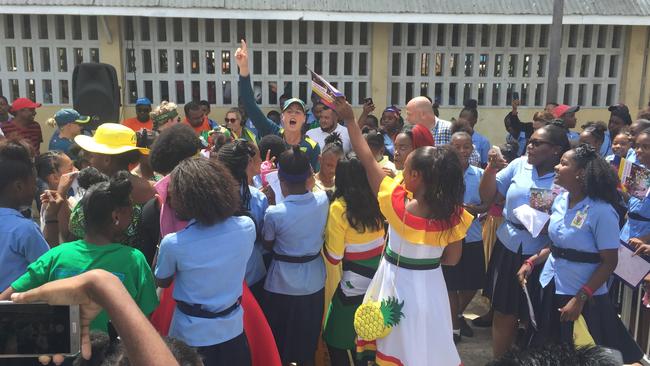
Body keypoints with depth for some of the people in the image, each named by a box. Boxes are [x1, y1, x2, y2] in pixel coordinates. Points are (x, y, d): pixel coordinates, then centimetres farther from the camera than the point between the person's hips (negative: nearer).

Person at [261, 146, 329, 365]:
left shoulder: (274, 213, -25)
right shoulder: (323, 200, -15)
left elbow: (268, 245, -7)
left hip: (283, 285, -4)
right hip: (314, 281, 4)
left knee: (280, 343, 19)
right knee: (308, 339, 25)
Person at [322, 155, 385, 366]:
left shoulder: (339, 208, -16)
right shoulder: (376, 200, -2)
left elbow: (334, 257, -13)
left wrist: (325, 234, 1)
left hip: (355, 280, -6)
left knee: (336, 339, 12)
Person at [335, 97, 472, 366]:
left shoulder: (395, 201, -23)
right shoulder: (454, 215, -18)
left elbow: (367, 160, -14)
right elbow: (452, 260, -6)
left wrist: (350, 120, -4)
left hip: (396, 283, -1)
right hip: (429, 286, 2)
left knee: (396, 343, 19)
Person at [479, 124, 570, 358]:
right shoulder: (519, 165, -1)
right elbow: (487, 198, 4)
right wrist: (492, 167, -8)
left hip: (539, 256, -3)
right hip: (507, 249, 3)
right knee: (503, 314, 15)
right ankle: (499, 359, 35)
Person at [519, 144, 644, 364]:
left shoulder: (601, 211, -20)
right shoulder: (561, 199, 2)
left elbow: (609, 262, -18)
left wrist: (580, 299, -21)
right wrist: (531, 262, -1)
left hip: (583, 297, -6)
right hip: (549, 288, 7)